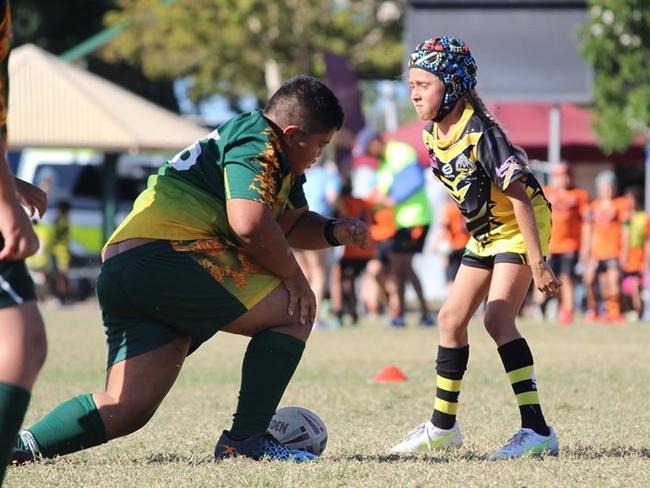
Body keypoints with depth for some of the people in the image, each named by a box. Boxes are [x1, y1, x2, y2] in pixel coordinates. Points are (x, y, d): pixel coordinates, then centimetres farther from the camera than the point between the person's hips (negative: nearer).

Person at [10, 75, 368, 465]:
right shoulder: (257, 141, -5)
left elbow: (293, 224, 38)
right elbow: (249, 224, -19)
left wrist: (334, 232, 17)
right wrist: (293, 276, -5)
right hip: (168, 256, -10)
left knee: (126, 408, 3)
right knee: (295, 310, -1)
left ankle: (18, 445, -11)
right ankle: (246, 439, -4)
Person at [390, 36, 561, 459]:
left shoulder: (480, 135, -28)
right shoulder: (433, 135, -2)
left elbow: (520, 198, -28)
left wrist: (537, 263, -30)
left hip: (520, 227, -9)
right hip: (485, 233, 9)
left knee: (498, 318, -22)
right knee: (452, 318, 10)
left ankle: (538, 431, -23)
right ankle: (443, 425, 25)